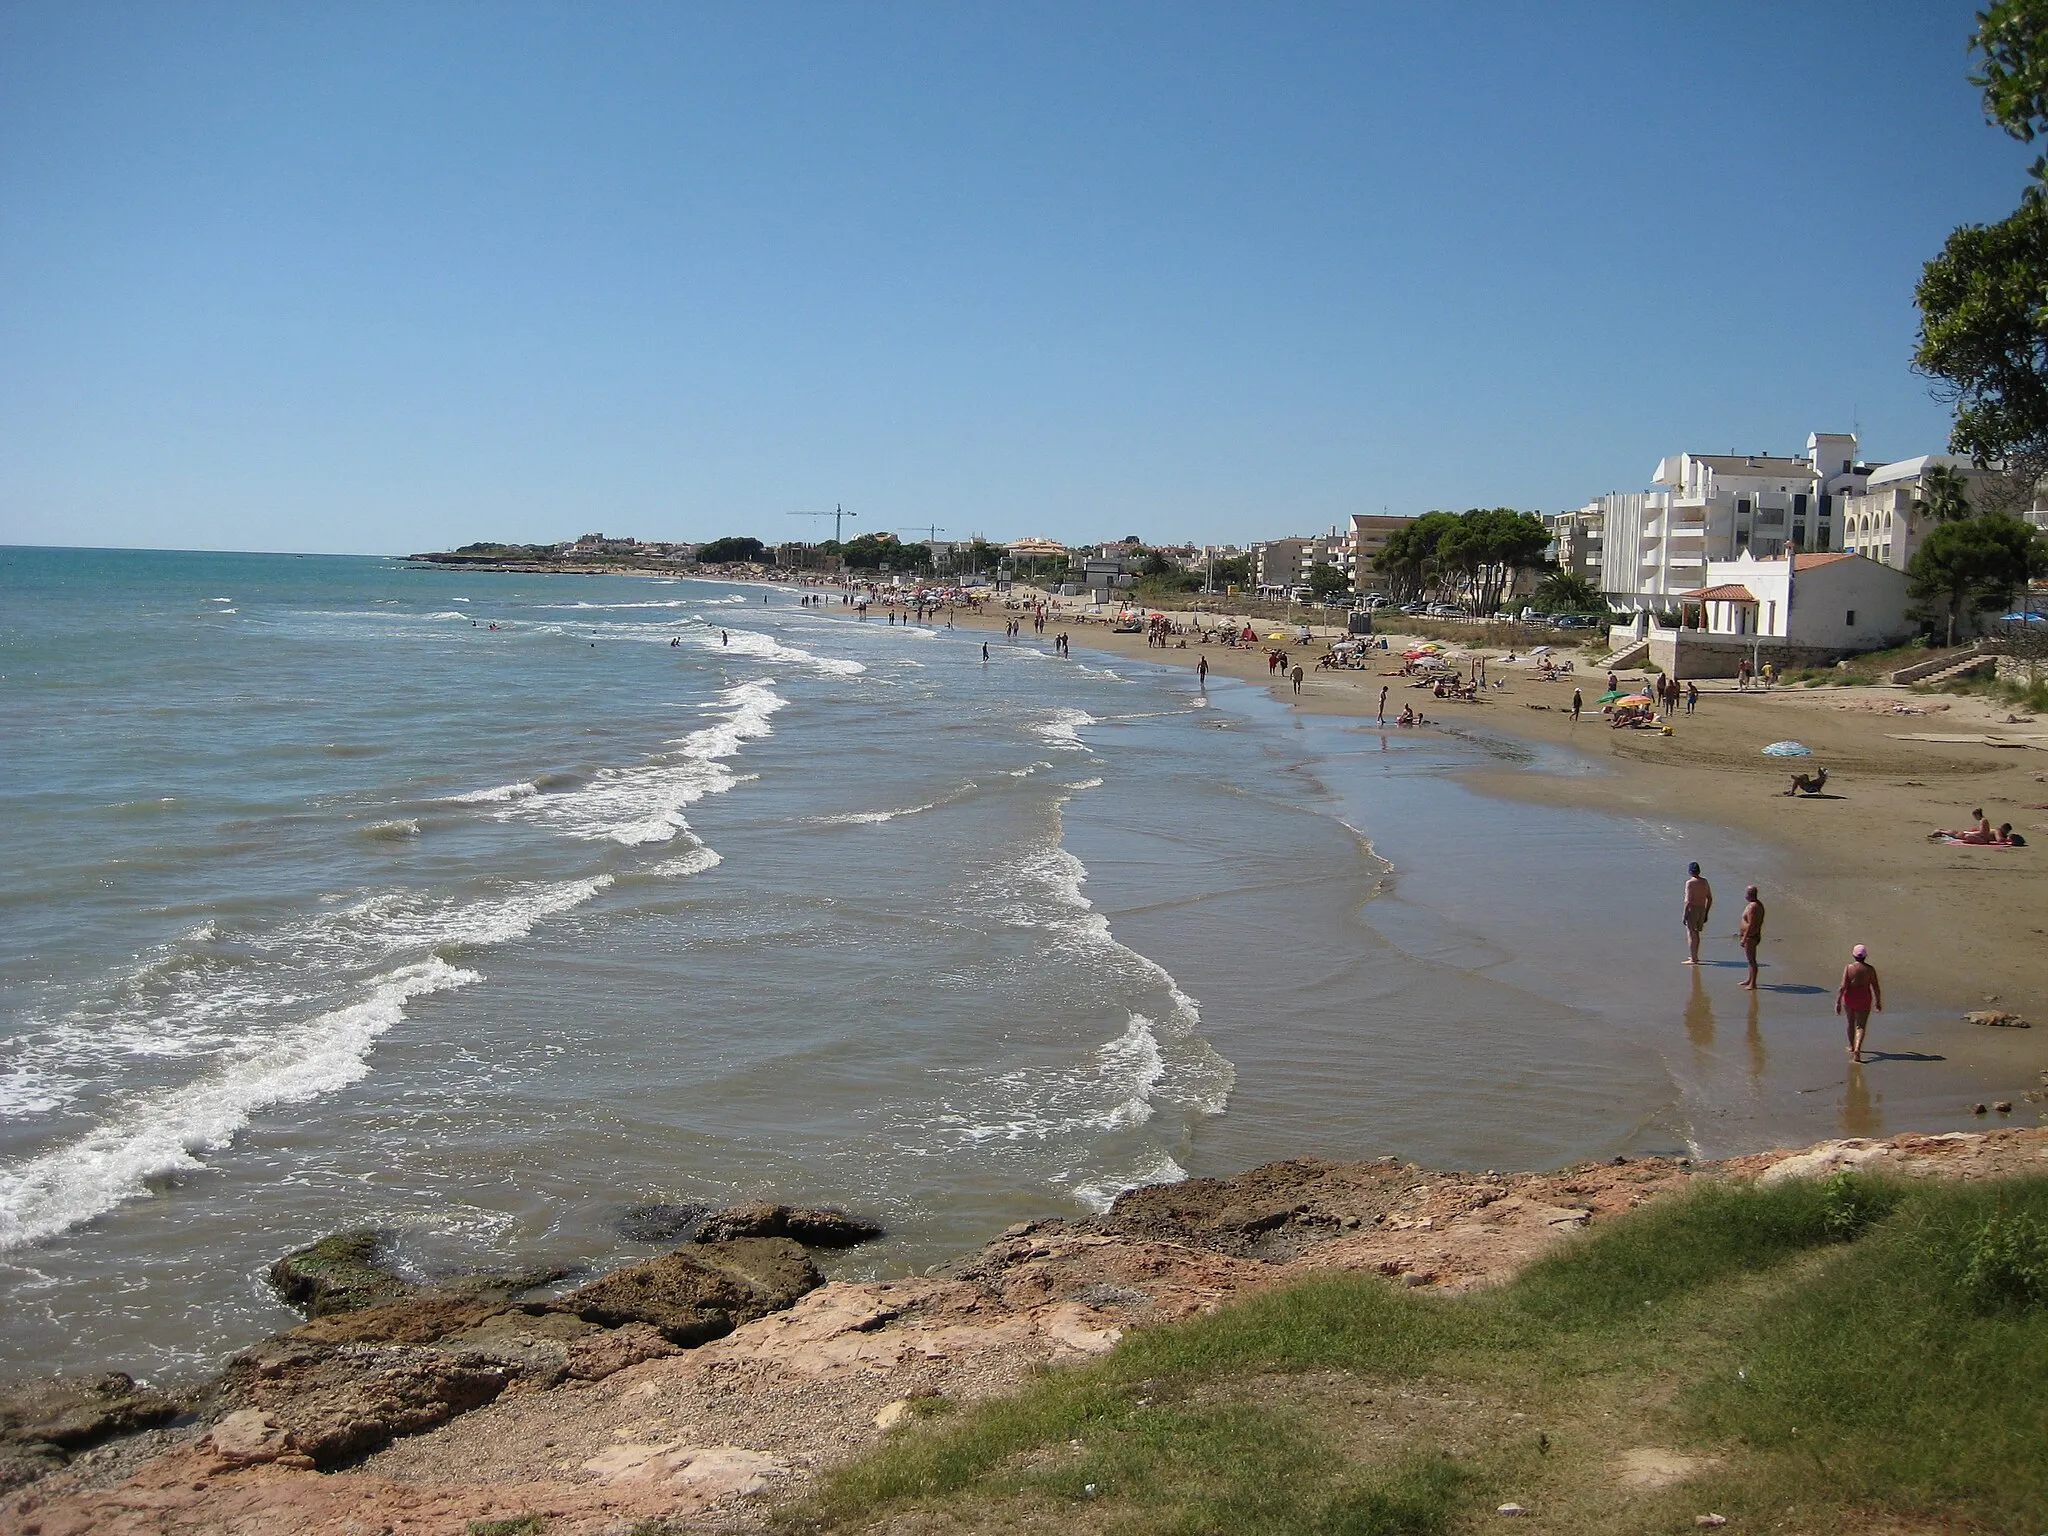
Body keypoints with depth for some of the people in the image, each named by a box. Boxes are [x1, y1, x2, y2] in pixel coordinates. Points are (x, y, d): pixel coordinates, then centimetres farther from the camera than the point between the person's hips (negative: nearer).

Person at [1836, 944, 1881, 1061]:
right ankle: (1857, 1049, -21)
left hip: (1849, 998, 1)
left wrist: (1838, 1002, -12)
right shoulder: (1870, 969, -8)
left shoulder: (1848, 967, -11)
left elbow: (1843, 986, -15)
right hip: (1864, 999, -1)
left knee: (1851, 1022, 22)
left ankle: (1852, 1046, 41)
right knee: (1860, 1026, 0)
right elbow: (1876, 988, -4)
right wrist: (1878, 1002, 10)